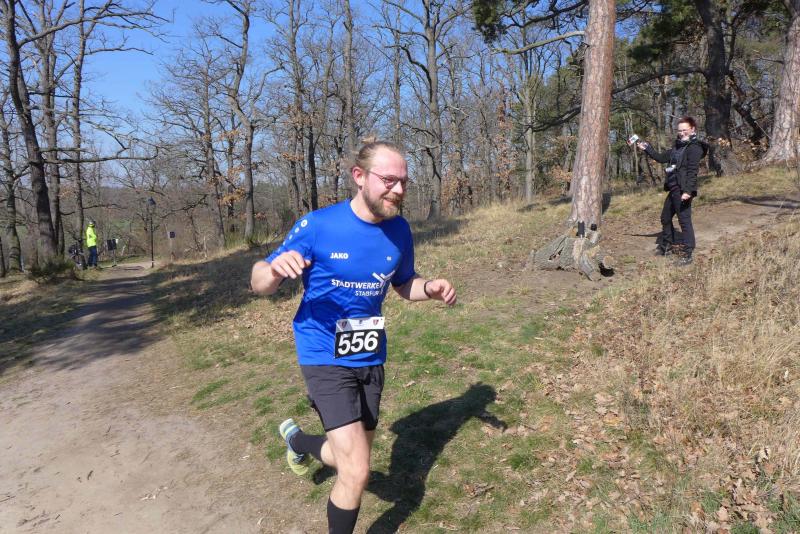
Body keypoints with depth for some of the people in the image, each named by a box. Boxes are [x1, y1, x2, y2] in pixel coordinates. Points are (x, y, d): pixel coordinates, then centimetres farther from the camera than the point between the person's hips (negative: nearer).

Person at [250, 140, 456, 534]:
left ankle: (296, 439, 51)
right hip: (325, 358, -5)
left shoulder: (399, 231, -3)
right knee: (356, 472, -12)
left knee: (351, 460, 19)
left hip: (371, 358, 6)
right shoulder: (318, 226, -17)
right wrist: (276, 268, -36)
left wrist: (429, 288, -10)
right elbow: (259, 285, -11)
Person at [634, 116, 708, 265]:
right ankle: (667, 246, 36)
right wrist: (647, 149, 14)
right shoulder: (678, 146, 17)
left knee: (684, 220, -8)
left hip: (683, 191, -10)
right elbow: (661, 158, 24)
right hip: (673, 189, 10)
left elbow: (693, 171, -19)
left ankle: (687, 254, -4)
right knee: (665, 218, 20)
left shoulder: (695, 147, -10)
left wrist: (688, 190, -26)